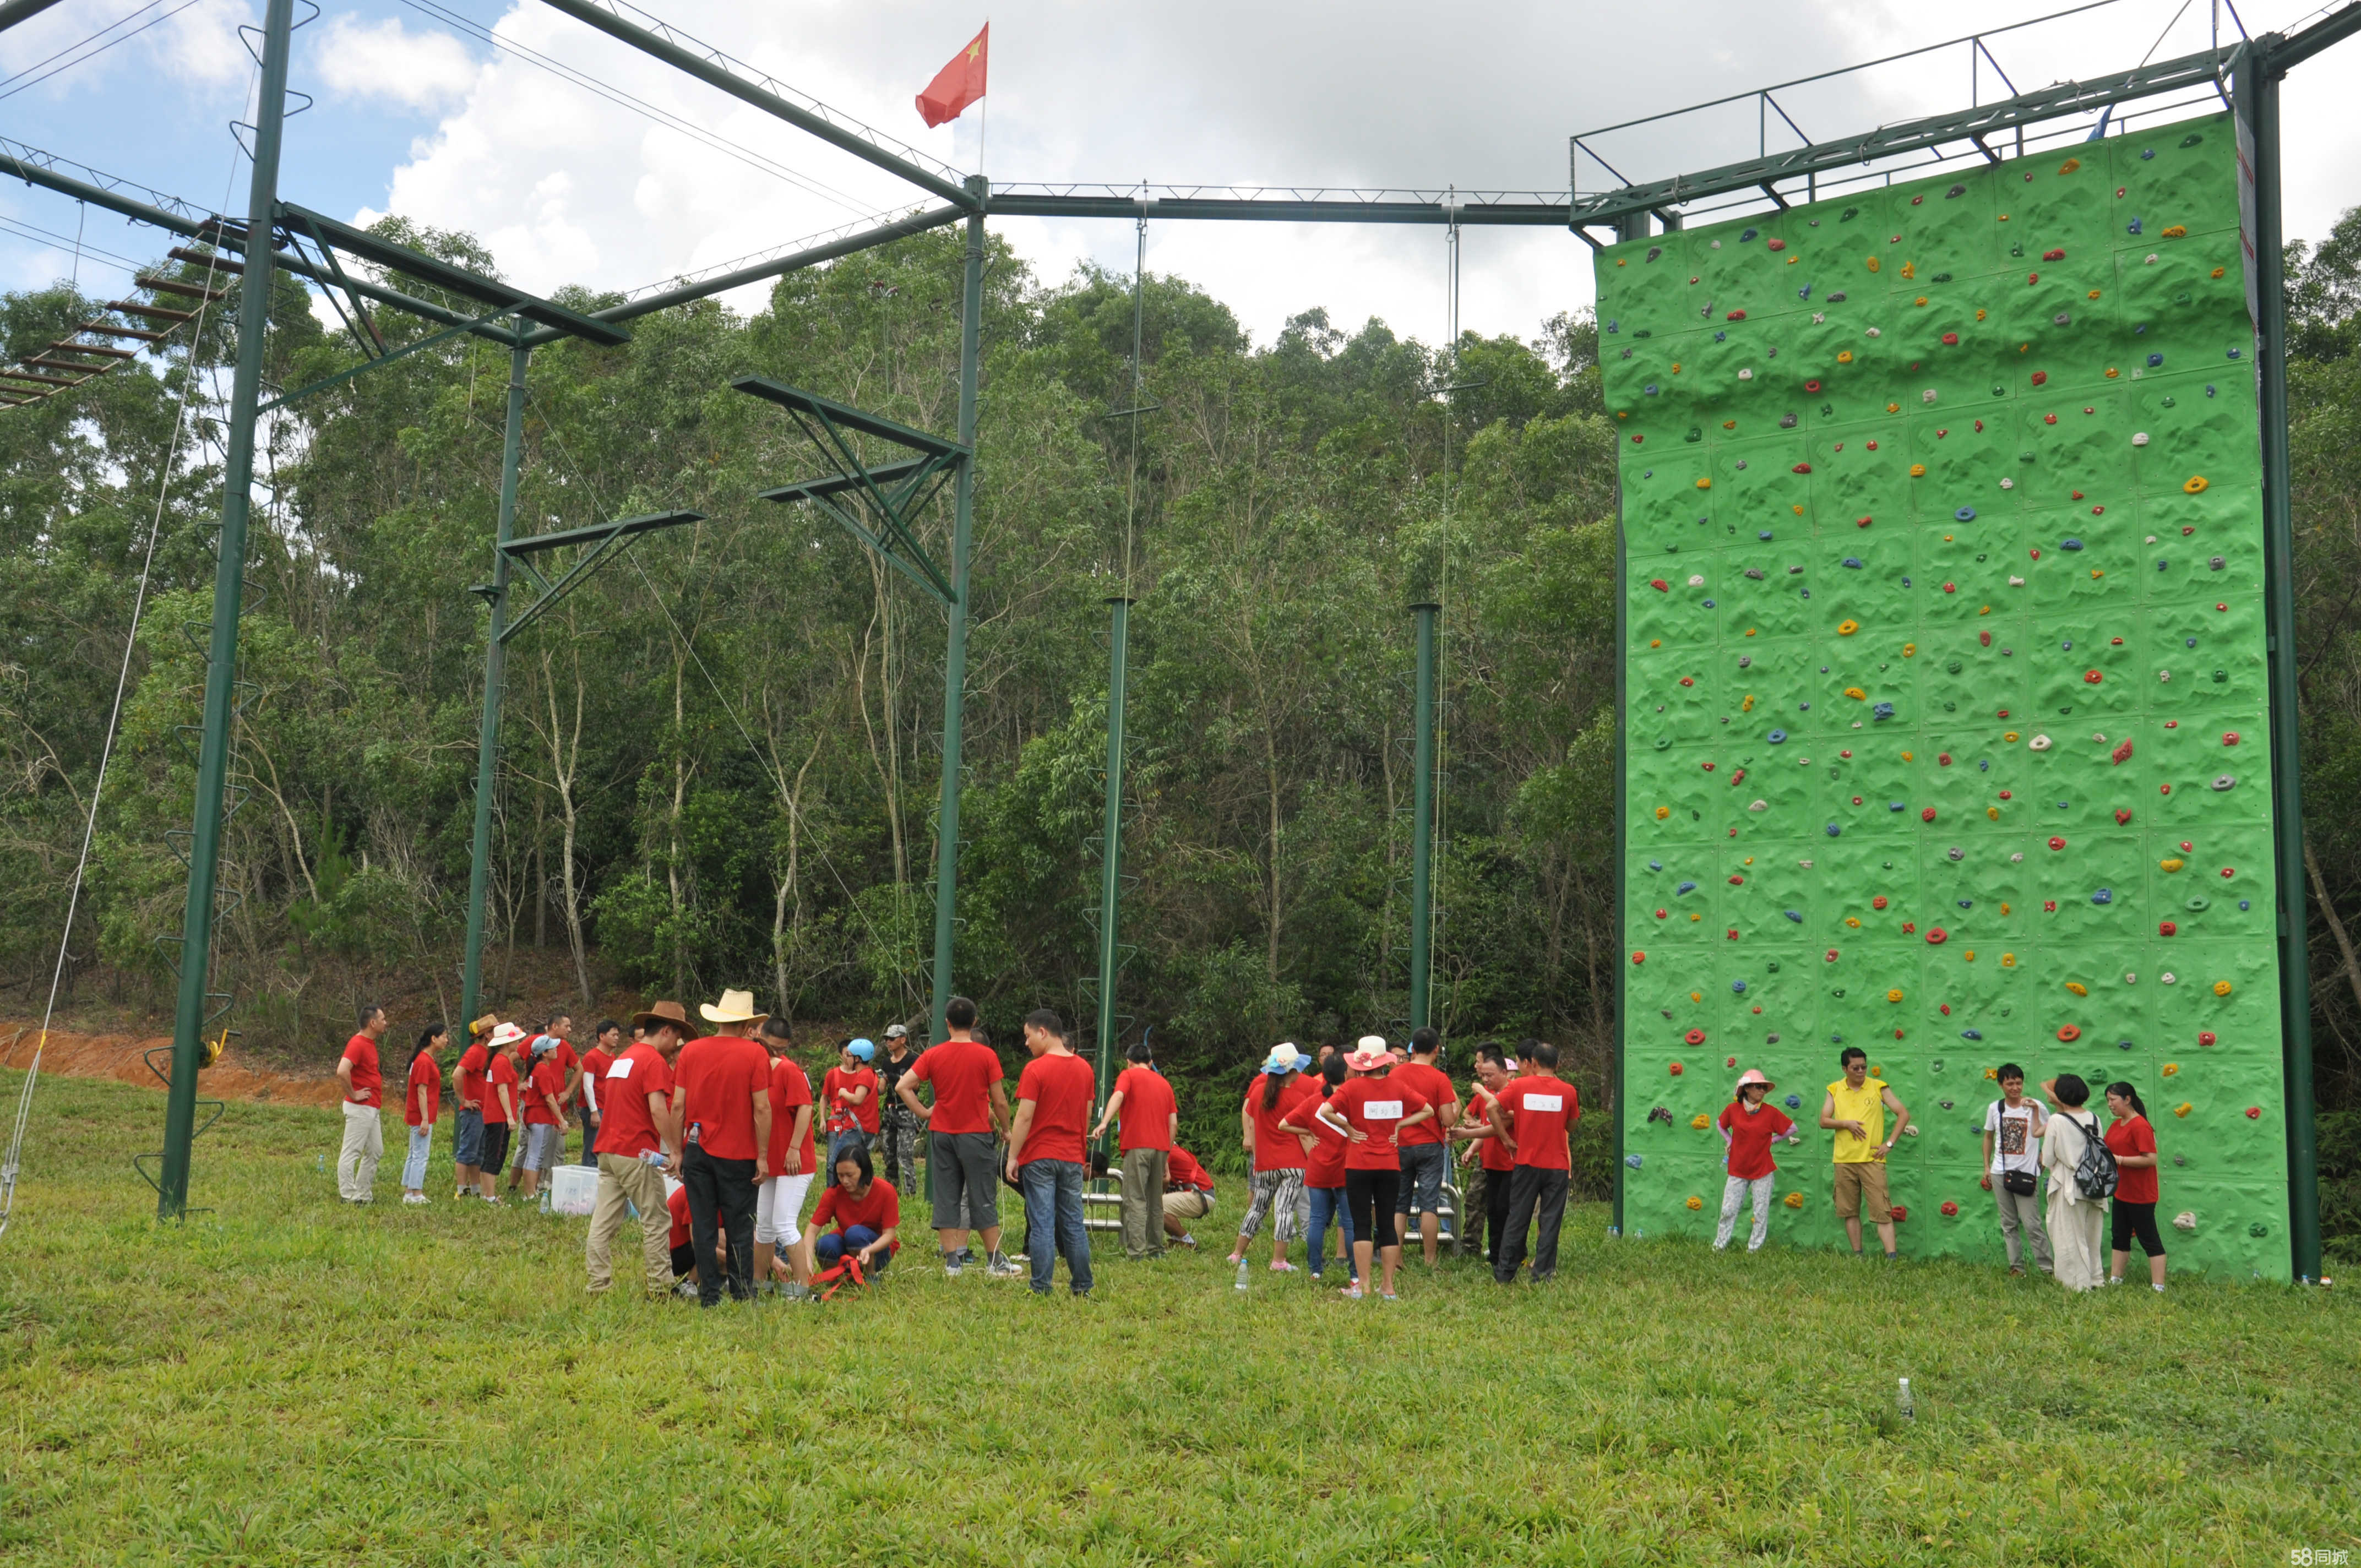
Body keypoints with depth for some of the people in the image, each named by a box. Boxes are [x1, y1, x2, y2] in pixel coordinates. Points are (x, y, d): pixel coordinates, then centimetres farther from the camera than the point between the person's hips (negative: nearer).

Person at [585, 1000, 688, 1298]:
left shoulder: (621, 1059, 18)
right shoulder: (655, 1061, -10)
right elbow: (659, 1110, -20)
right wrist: (675, 1151, -17)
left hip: (607, 1150, 8)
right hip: (637, 1152, -8)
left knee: (604, 1221, 6)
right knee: (655, 1221, 1)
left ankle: (599, 1285, 5)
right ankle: (659, 1287, 4)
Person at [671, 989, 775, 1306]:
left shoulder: (690, 1051, 3)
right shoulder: (755, 1054, -6)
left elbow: (678, 1105, 2)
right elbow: (761, 1108, -9)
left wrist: (677, 1151, 9)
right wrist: (762, 1156, -4)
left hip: (697, 1150, 3)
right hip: (738, 1153, -3)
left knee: (703, 1226, 8)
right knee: (740, 1229, 6)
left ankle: (709, 1296, 10)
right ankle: (742, 1297, 9)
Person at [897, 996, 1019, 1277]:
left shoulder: (933, 1055, 0)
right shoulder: (987, 1056, -6)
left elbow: (903, 1087, -6)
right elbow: (1000, 1102, -6)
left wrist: (924, 1114, 2)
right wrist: (1005, 1130, 9)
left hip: (941, 1134, 2)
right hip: (976, 1135, -2)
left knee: (946, 1198, 7)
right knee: (983, 1198, 4)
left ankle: (952, 1261, 7)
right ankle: (995, 1262, 10)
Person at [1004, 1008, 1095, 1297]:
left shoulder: (1035, 1070, -11)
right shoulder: (1085, 1069, 8)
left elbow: (1024, 1117, -14)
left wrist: (1013, 1156, -9)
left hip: (1039, 1157, -5)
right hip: (1073, 1158, 5)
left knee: (1042, 1225, -2)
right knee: (1073, 1224, 11)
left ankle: (1041, 1289, -1)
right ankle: (1082, 1286, 13)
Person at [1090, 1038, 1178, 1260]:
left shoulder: (1128, 1076, 5)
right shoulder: (1164, 1083, 22)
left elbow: (1118, 1096, -17)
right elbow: (1173, 1123, 17)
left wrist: (1104, 1123, -31)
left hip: (1137, 1146, -5)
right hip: (1160, 1147, 5)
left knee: (1135, 1200, -8)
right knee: (1155, 1200, 14)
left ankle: (1135, 1252, -16)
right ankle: (1156, 1248, 16)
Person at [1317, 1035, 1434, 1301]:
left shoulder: (1353, 1087, -8)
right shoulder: (1397, 1089, 2)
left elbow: (1325, 1111, -19)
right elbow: (1428, 1111, 9)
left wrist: (1347, 1128, -7)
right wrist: (1399, 1125, 5)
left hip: (1359, 1166, -3)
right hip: (1389, 1165, 3)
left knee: (1362, 1224, 2)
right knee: (1387, 1224, 8)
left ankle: (1362, 1285, 0)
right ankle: (1389, 1287, 9)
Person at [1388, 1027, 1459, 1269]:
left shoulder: (1394, 1075, 2)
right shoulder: (1440, 1079, -9)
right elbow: (1448, 1120, -11)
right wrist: (1456, 1104, 7)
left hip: (1400, 1146, 3)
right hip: (1430, 1146, -3)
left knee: (1398, 1206, 7)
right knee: (1429, 1206, 0)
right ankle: (1430, 1259, 0)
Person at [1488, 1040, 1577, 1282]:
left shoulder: (1519, 1085, -2)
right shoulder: (1568, 1090, -2)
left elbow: (1493, 1107, -9)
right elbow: (1572, 1124, 10)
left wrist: (1507, 1139, -3)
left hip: (1526, 1163, 1)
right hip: (1557, 1165, -1)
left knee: (1518, 1219, 9)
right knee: (1550, 1221, 4)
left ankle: (1505, 1273, 13)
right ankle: (1542, 1275, 2)